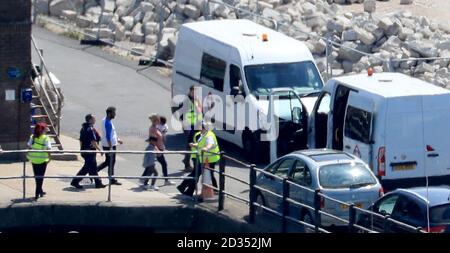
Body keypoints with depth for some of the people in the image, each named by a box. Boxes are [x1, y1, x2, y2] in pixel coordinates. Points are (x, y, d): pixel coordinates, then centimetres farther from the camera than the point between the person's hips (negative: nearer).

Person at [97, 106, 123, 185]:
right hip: (109, 145, -10)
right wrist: (110, 147, -25)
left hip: (107, 145, 10)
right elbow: (108, 136, -24)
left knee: (107, 162, 18)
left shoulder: (105, 121, 12)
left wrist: (117, 140, 27)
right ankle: (112, 180, 7)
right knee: (111, 163, 0)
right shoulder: (108, 123, -20)